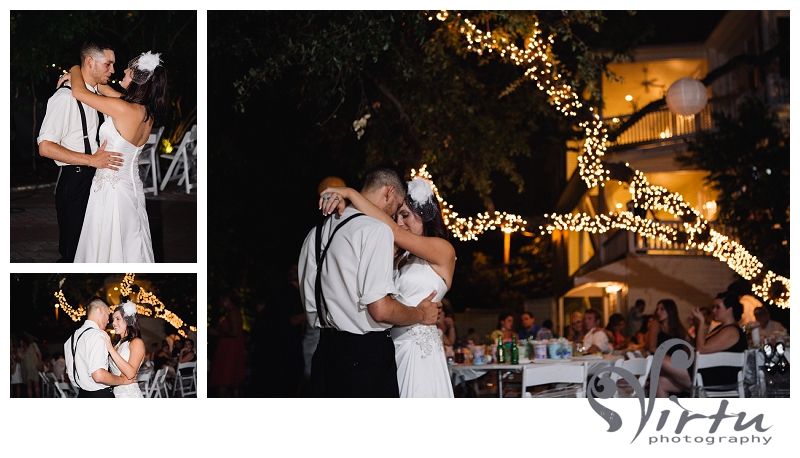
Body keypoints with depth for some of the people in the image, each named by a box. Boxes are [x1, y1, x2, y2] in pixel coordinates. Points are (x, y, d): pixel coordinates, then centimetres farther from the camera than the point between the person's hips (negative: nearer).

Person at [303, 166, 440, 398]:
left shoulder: (316, 233, 13)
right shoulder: (377, 230, -12)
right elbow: (380, 309, -19)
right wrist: (420, 314, -1)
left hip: (325, 350, 8)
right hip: (367, 357, -8)